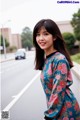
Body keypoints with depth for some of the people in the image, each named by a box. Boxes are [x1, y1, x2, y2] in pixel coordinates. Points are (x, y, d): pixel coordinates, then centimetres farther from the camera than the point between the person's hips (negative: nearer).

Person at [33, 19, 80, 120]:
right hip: (56, 108, 8)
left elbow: (58, 92, -20)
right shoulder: (46, 59, 5)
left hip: (66, 110, -7)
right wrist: (50, 110, 8)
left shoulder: (59, 60, -19)